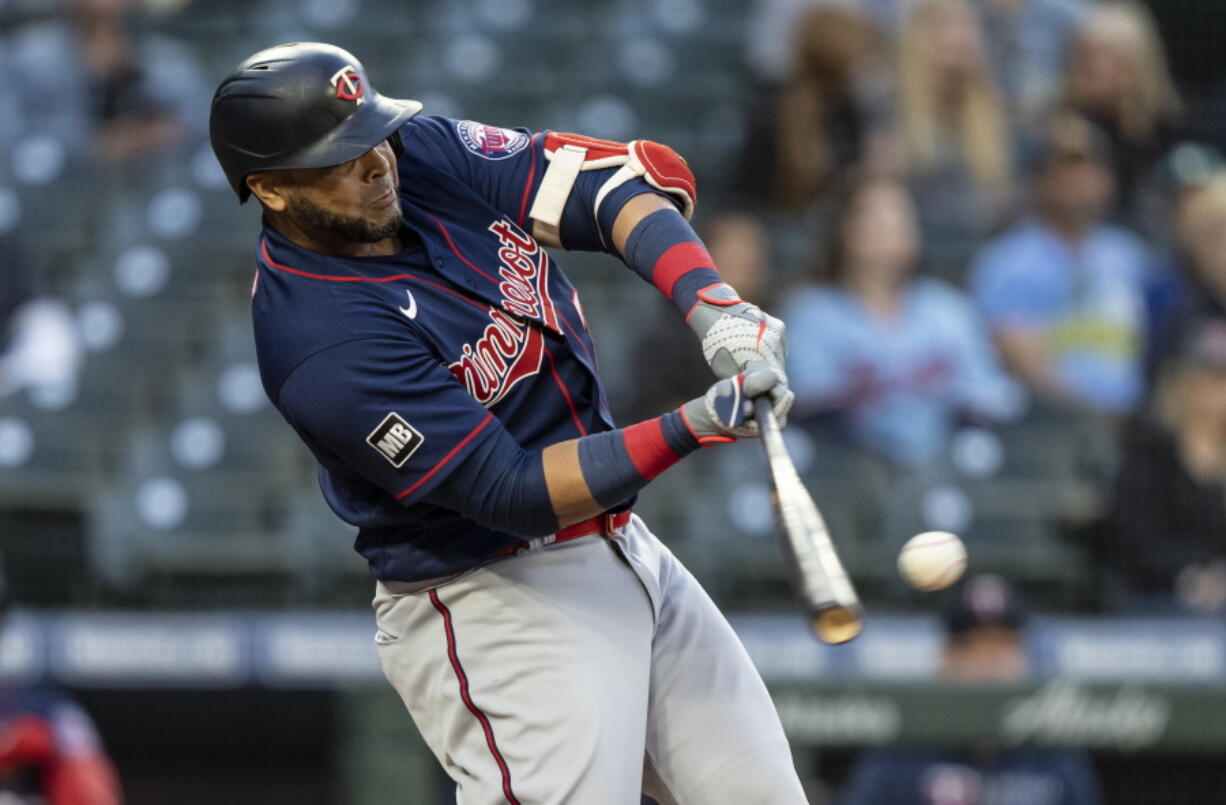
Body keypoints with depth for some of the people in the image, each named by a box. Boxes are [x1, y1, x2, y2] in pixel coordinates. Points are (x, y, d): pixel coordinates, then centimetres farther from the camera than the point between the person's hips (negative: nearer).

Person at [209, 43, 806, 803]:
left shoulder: (427, 155, -4)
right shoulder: (324, 346, -26)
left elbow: (633, 178, -6)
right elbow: (512, 494, -26)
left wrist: (712, 304, -24)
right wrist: (693, 426, -34)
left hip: (624, 553, 8)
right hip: (489, 602, -8)